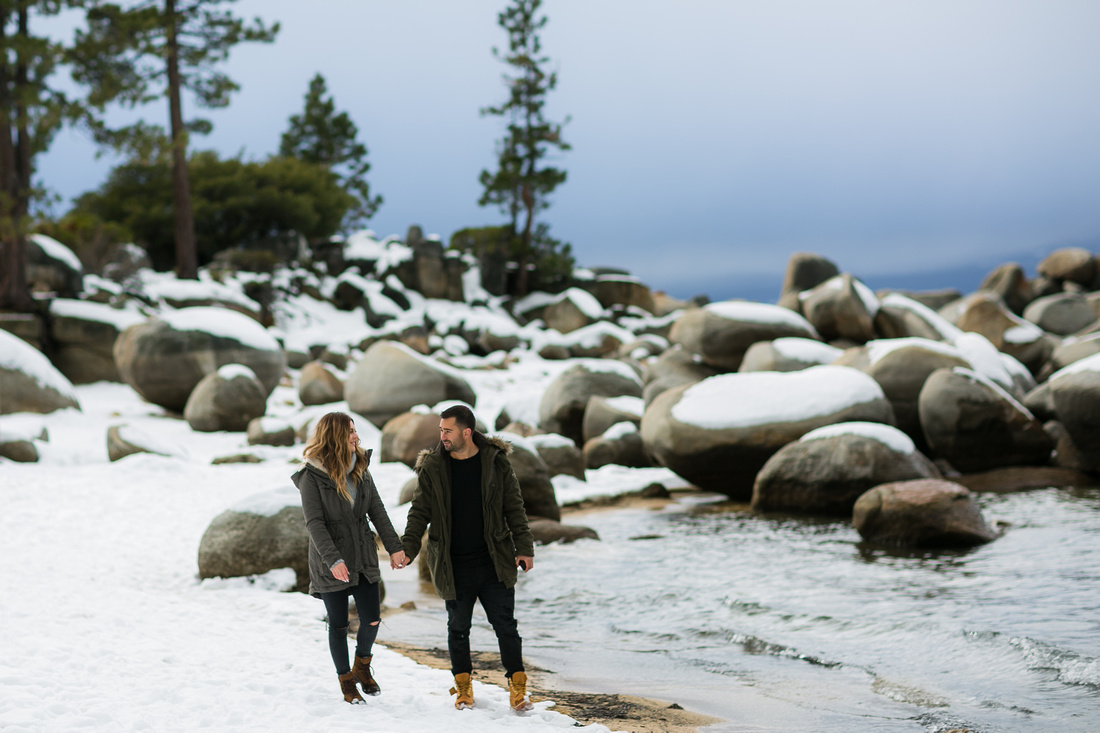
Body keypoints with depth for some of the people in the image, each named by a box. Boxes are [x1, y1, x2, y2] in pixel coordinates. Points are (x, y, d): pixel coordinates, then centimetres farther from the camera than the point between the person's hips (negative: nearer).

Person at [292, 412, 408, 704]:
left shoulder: (360, 468, 4)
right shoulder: (312, 476, -13)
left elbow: (377, 510, 6)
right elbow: (314, 523, -18)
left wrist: (394, 546, -1)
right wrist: (332, 560, -27)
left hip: (363, 557, 5)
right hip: (330, 562, -5)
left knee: (372, 619, 3)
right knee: (338, 624, 7)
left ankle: (362, 666, 30)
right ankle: (346, 681, 23)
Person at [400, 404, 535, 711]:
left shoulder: (496, 461, -2)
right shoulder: (432, 467, -1)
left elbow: (514, 507, 3)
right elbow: (420, 511, 2)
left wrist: (524, 547, -1)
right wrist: (407, 548, -9)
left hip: (494, 562, -1)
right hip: (454, 567, 1)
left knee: (506, 625, 2)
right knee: (458, 628, 10)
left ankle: (517, 686, 12)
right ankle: (463, 686, 25)